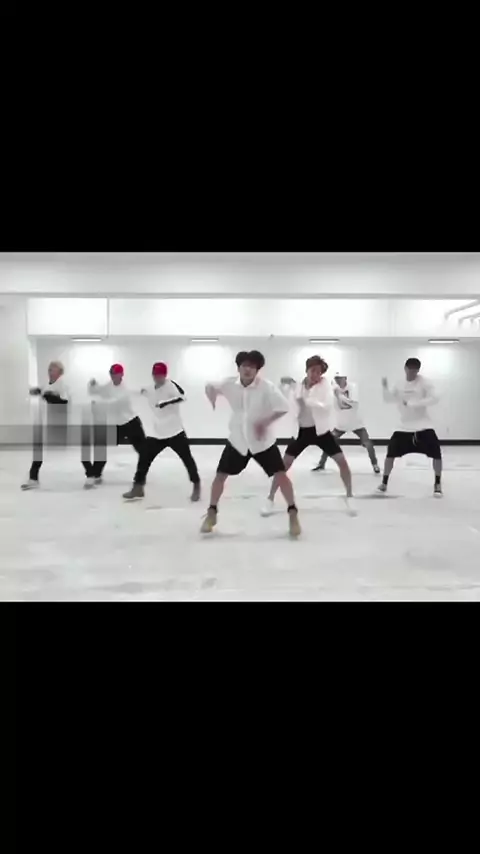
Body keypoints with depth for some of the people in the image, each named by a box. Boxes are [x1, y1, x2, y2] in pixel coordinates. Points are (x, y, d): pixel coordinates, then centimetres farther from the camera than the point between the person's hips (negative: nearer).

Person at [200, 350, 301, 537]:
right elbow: (210, 387, 8)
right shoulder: (229, 383, -10)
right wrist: (212, 400, -14)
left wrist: (265, 422, -27)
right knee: (220, 475, 4)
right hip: (237, 440, 2)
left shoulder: (266, 386, -19)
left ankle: (293, 515, 8)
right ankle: (211, 514, 22)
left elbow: (283, 408, -16)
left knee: (280, 475, -7)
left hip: (263, 440, -2)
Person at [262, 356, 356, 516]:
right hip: (302, 430, 1)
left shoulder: (325, 384, -9)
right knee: (283, 465, -3)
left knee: (342, 462, -7)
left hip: (321, 430, 0)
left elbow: (328, 405, -22)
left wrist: (307, 400, -32)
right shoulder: (297, 385, -5)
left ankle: (349, 498, 12)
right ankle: (270, 499, 11)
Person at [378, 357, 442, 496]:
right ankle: (384, 483, 11)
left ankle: (437, 484, 12)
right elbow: (388, 400, 12)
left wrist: (412, 403, -26)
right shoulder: (400, 386, 6)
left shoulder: (424, 383, -8)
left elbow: (434, 399, -19)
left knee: (436, 453, -9)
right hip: (404, 427, 3)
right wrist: (385, 387, -6)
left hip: (423, 426, -3)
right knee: (391, 453, -3)